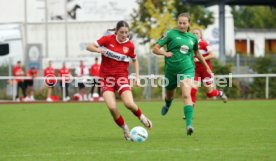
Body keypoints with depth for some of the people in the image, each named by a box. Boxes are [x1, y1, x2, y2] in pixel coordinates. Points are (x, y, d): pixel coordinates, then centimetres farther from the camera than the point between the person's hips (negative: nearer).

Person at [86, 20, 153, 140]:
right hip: (106, 77, 0)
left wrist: (137, 76, 9)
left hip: (122, 76, 0)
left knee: (129, 104, -20)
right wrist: (98, 50, -23)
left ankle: (141, 117, 14)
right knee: (112, 107, -18)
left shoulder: (130, 45, 0)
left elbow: (134, 60, 18)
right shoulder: (107, 39, -5)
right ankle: (124, 128, 8)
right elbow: (89, 47, -2)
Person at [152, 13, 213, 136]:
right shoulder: (170, 34, -1)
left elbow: (197, 53, 25)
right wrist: (165, 53, -21)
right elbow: (155, 49, -2)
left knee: (186, 95, -21)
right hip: (171, 69, 0)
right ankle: (167, 105, 58)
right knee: (169, 95, 19)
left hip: (187, 69, 0)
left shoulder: (193, 38, 8)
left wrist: (207, 67, 30)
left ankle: (189, 125, -28)